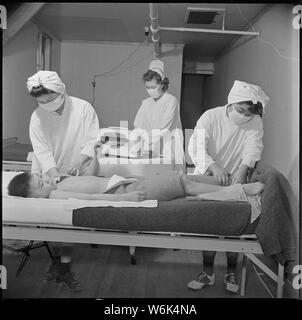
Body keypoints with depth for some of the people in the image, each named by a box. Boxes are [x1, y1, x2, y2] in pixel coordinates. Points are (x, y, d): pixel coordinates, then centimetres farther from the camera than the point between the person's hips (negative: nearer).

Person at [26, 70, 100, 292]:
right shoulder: (37, 117, -3)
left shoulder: (83, 108, -7)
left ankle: (63, 265, 10)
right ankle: (59, 261, 20)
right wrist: (54, 176, -24)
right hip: (48, 177, 2)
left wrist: (79, 163, -26)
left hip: (75, 175, -2)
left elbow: (92, 141, -11)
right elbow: (42, 151, -11)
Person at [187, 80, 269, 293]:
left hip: (235, 180, 1)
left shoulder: (255, 123, -7)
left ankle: (232, 272, 20)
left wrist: (243, 169, -42)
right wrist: (213, 166, -45)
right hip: (208, 177, -1)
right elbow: (196, 147, -26)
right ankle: (208, 272, 15)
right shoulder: (210, 117, -13)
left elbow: (253, 148, -22)